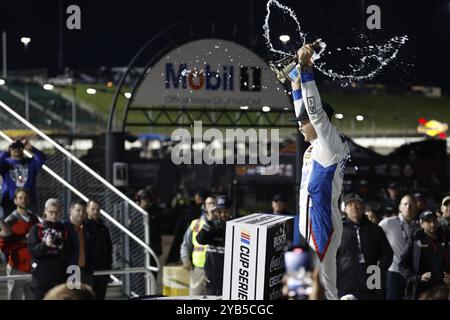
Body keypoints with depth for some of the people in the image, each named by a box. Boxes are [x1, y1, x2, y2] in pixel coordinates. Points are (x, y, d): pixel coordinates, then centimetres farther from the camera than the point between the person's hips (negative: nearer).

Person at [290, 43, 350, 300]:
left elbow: (316, 111, -21)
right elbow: (305, 112, 24)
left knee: (324, 283, -10)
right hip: (309, 221, 10)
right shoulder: (316, 144, 13)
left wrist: (306, 69, -22)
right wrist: (297, 84, 18)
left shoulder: (333, 144, -11)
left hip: (323, 222, -10)